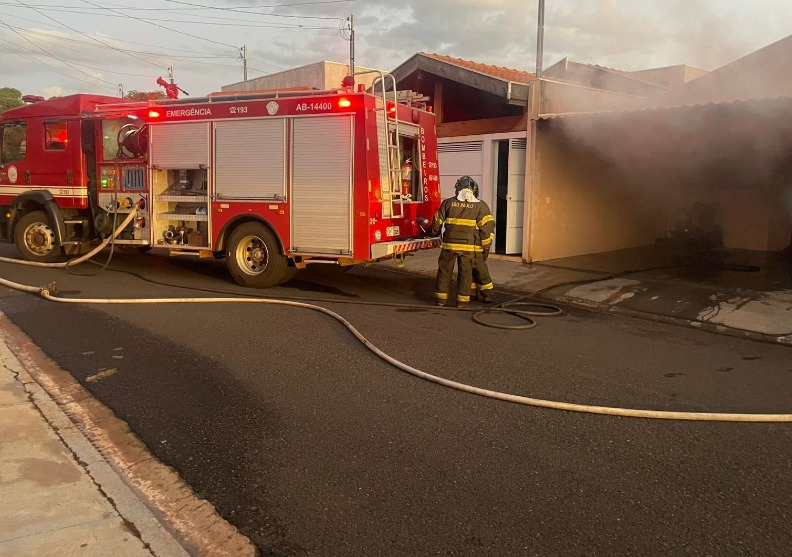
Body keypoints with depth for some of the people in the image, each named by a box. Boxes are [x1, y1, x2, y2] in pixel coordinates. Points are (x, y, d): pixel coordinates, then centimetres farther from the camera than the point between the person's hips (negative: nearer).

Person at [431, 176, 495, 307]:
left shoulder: (448, 202, 4)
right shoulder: (480, 206, 0)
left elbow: (437, 221, 11)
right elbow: (487, 225, -5)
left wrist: (435, 232, 30)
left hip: (449, 243, 1)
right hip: (469, 245, -1)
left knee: (445, 270, 12)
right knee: (465, 271, 9)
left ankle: (441, 297, 16)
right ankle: (462, 299, 11)